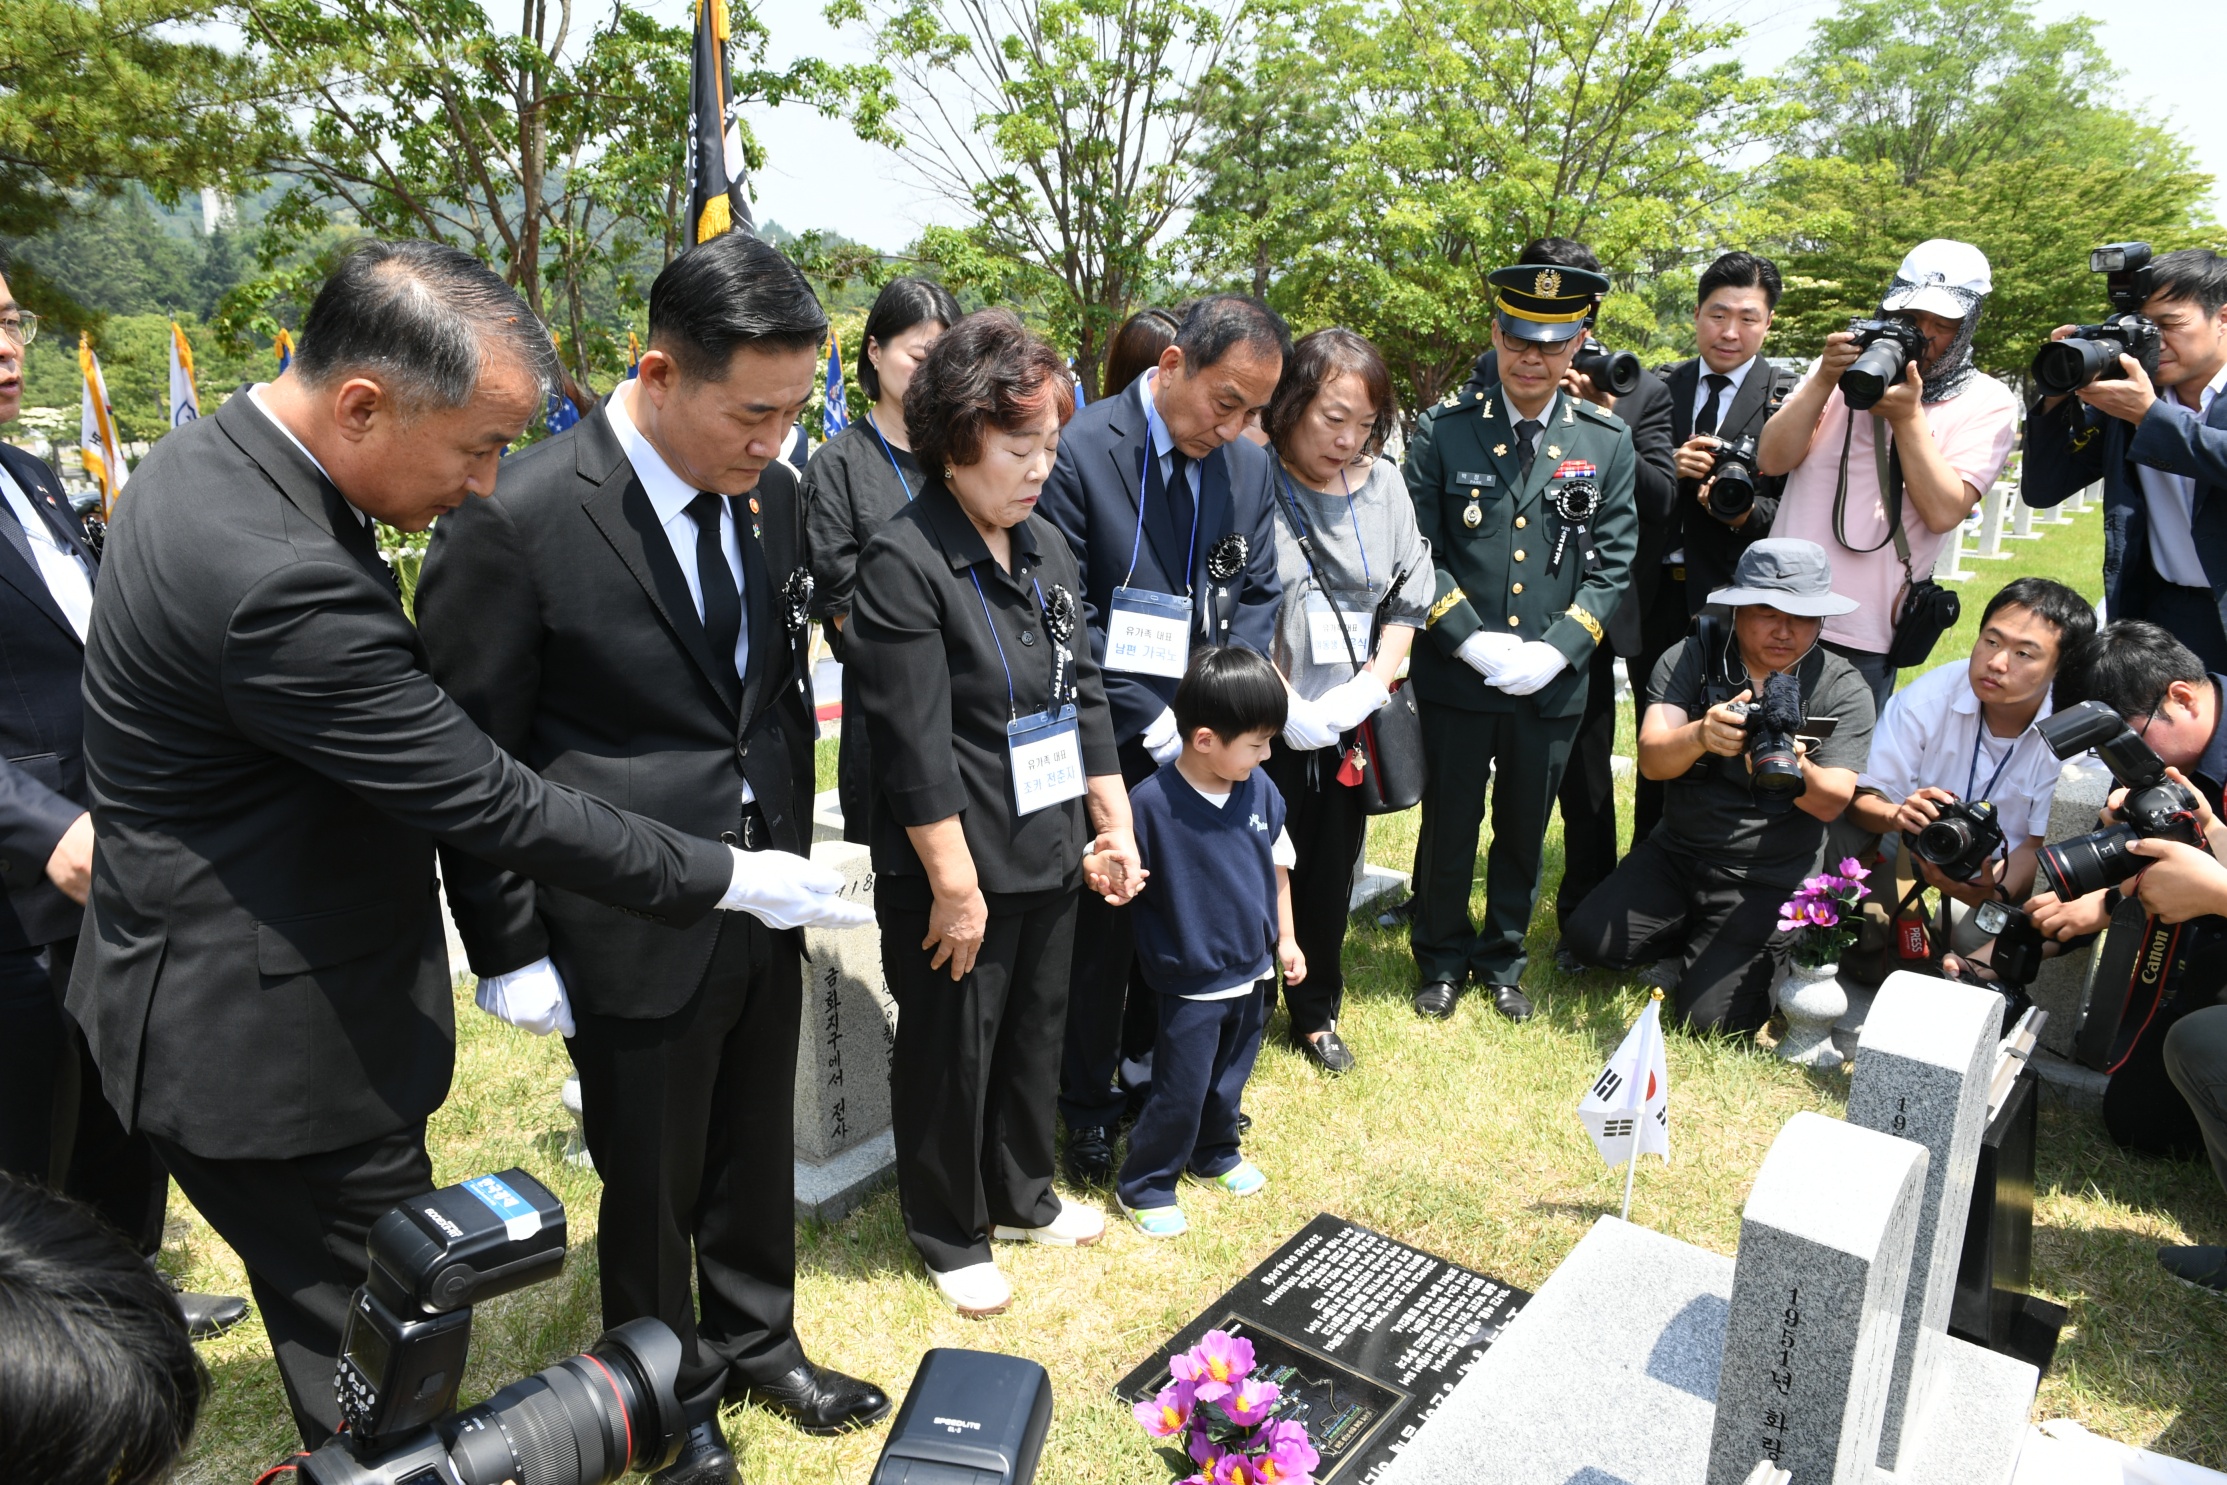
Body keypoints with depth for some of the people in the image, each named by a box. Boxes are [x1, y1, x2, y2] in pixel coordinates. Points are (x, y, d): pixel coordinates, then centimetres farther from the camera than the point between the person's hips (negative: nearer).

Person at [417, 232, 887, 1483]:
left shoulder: (774, 494, -1)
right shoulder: (515, 520, -19)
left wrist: (792, 850, 12)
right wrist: (510, 950, -9)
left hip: (764, 907, 5)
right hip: (632, 933, -5)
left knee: (757, 1156, 23)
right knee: (653, 1190, 16)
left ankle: (759, 1345, 47)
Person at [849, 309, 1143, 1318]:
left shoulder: (1045, 545, 6)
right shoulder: (904, 563, -17)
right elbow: (916, 745, -20)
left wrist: (1114, 823, 9)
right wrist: (956, 885, -18)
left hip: (1049, 854, 7)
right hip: (955, 868, -7)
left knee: (1037, 1030, 21)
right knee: (951, 1049, 11)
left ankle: (1021, 1195, 44)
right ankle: (949, 1232, 33)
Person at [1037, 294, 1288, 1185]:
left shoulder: (1250, 470, 4)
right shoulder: (1080, 452, -13)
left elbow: (1258, 596, 9)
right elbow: (1066, 616, -15)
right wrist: (1150, 723, -17)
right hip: (1110, 748, -4)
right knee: (1100, 924, 8)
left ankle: (1153, 1068, 37)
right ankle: (1088, 1103, 27)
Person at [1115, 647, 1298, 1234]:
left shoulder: (1260, 789, -6)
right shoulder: (1151, 801, -23)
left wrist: (1285, 938, 13)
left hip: (1252, 972, 6)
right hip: (1192, 983, -5)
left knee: (1230, 1080, 23)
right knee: (1180, 1093, 4)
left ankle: (1215, 1156, 47)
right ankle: (1144, 1187, 25)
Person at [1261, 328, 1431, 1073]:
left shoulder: (1384, 484, 4)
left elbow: (1407, 598, 7)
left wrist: (1372, 685, -6)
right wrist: (1284, 704, -19)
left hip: (1351, 729, 5)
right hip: (1267, 730, -4)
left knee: (1332, 873, 17)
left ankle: (1317, 1013, 36)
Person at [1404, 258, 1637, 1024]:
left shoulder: (1609, 441, 1)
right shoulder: (1443, 430, -4)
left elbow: (1613, 564, 0)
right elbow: (1419, 552, -6)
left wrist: (1554, 650, -12)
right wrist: (1476, 642, -15)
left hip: (1552, 684, 2)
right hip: (1456, 675, -1)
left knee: (1524, 831, 15)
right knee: (1448, 826, 10)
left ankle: (1502, 958, 35)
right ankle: (1441, 957, 31)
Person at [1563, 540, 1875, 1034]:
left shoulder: (1843, 690, -8)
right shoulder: (1691, 658, -7)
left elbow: (1830, 802, -16)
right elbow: (1651, 760, -20)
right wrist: (1700, 737, -43)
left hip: (1768, 880, -2)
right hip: (1675, 851, 2)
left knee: (1709, 1018, -13)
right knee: (1591, 939, -14)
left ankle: (1773, 951, 20)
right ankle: (1695, 935, 15)